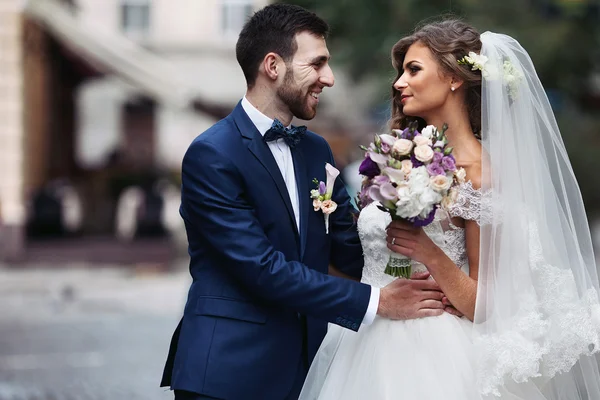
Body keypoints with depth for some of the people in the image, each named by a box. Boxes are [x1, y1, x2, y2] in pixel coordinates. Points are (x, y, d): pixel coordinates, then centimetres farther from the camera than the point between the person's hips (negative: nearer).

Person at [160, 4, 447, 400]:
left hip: (300, 367, 7)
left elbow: (350, 248, 7)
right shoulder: (211, 155, -13)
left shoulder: (316, 150, 11)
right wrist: (376, 301, -18)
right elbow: (263, 269, -19)